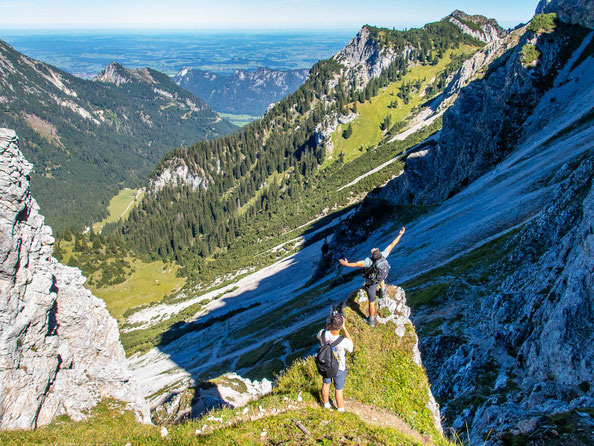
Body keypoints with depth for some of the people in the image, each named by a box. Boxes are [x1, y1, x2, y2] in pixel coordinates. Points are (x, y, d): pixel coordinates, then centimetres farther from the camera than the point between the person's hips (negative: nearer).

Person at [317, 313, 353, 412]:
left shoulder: (323, 333, -30)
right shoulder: (343, 342, -39)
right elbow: (351, 343, -13)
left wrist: (330, 325, -10)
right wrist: (344, 328, -18)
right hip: (339, 368, -3)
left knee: (326, 383, 29)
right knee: (338, 389, 21)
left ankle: (326, 404, 54)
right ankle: (341, 409, 46)